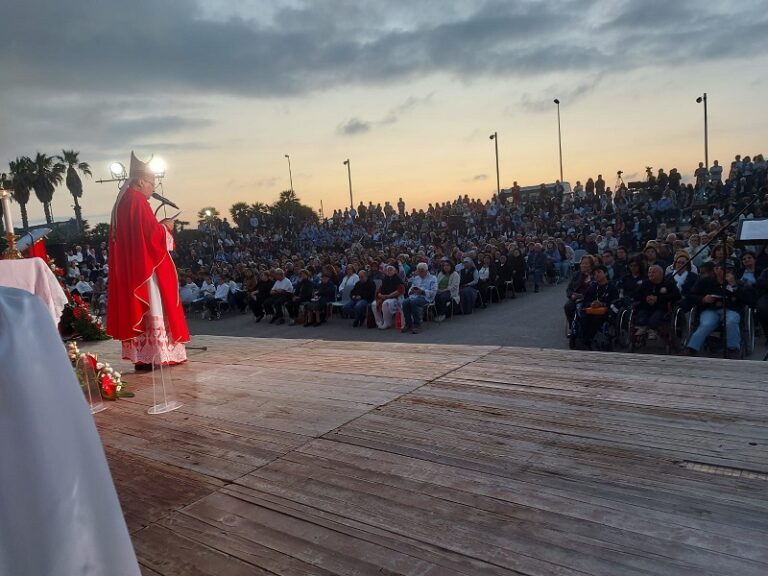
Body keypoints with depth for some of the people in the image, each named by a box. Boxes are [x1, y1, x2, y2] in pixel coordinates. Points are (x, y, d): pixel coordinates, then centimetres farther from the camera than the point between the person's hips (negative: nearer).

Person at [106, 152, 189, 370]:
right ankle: (155, 355, -2)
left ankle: (141, 355, 10)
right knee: (152, 309, -5)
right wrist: (165, 227, 0)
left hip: (129, 267, 9)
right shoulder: (137, 201, -12)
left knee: (137, 308, 8)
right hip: (146, 266, -9)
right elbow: (151, 234, -18)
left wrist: (158, 226, 14)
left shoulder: (122, 201, 17)